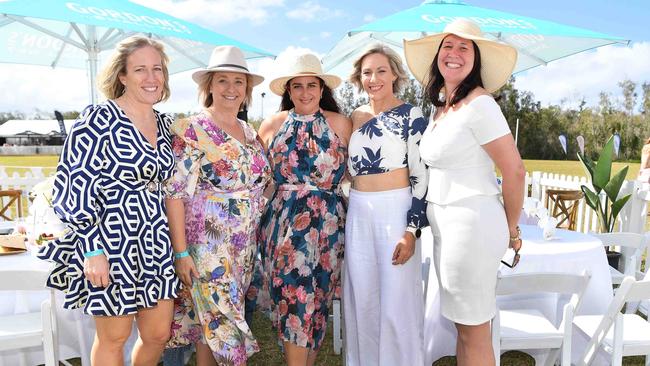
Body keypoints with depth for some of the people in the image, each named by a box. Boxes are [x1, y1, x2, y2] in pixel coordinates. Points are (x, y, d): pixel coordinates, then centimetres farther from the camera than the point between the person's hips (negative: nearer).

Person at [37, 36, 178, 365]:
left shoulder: (164, 123, 9)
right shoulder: (99, 119, -12)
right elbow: (75, 187, -15)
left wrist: (177, 246, 17)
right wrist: (92, 250, -18)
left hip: (155, 243, 7)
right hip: (109, 241, -6)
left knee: (159, 334, 14)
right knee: (114, 337, 10)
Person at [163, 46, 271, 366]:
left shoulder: (249, 132, 11)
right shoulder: (190, 131, -10)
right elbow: (175, 194, -13)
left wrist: (254, 240, 13)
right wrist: (181, 252, -16)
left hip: (244, 248, 6)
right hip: (207, 248, -6)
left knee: (214, 326, 15)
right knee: (225, 327, 0)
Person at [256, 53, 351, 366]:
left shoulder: (340, 123, 2)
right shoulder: (272, 125, 5)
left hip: (327, 222, 0)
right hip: (282, 220, 0)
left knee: (318, 299, 8)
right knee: (292, 297, -2)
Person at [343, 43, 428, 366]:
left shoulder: (411, 116, -3)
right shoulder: (356, 117, 11)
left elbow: (421, 176, -7)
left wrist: (411, 230, -14)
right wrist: (342, 220, 14)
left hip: (396, 212, -4)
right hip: (358, 215, 5)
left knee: (397, 302, 1)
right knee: (362, 300, 11)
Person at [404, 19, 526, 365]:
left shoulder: (479, 104, -14)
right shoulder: (441, 107, 12)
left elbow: (514, 171, -12)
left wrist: (511, 231, -1)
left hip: (471, 222, -8)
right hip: (444, 223, 9)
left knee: (474, 333, 5)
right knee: (462, 325, 19)